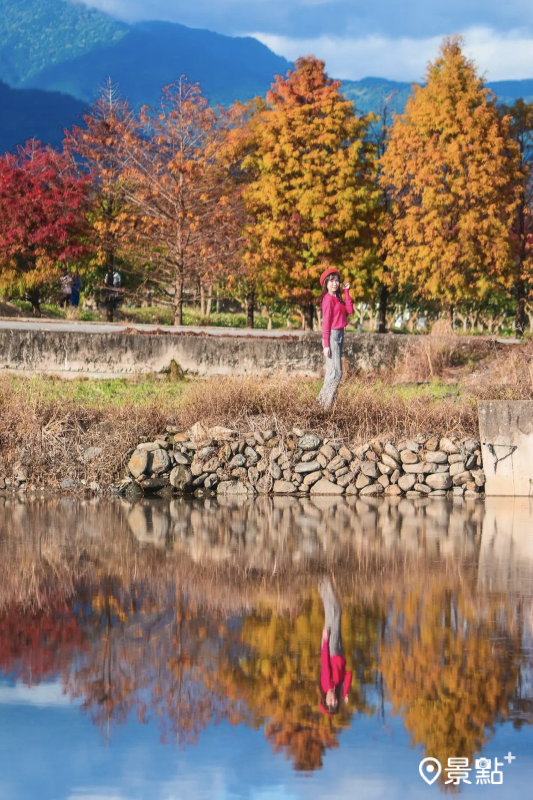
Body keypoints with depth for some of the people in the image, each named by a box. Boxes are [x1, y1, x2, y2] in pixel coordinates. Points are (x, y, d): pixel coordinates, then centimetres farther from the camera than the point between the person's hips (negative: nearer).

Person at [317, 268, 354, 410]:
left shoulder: (337, 298, 14)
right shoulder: (328, 298, -12)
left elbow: (349, 310, 3)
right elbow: (326, 321, -15)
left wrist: (346, 291, 5)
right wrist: (326, 344, -18)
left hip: (339, 335, 10)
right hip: (332, 336, -10)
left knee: (332, 373, 15)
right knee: (336, 374, -10)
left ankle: (322, 400, 22)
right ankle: (325, 404, -7)